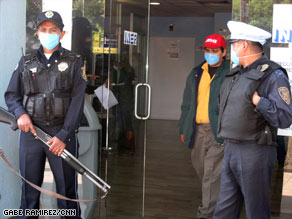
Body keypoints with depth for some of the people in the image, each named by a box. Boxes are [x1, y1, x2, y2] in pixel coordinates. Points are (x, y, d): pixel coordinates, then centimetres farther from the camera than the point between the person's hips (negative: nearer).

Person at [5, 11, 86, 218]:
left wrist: (64, 135, -12)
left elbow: (77, 101, -3)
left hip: (62, 133, -2)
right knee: (29, 188, 8)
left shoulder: (73, 62, 4)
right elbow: (11, 95, 16)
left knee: (67, 187, 1)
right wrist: (20, 114, -7)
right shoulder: (26, 62, 13)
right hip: (31, 131, 3)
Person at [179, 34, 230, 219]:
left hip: (219, 131, -6)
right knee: (201, 169, 17)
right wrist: (184, 128, 18)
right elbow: (187, 103, 20)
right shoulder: (196, 74, 15)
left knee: (212, 174, -7)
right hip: (198, 130, 6)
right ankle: (216, 200, 39)